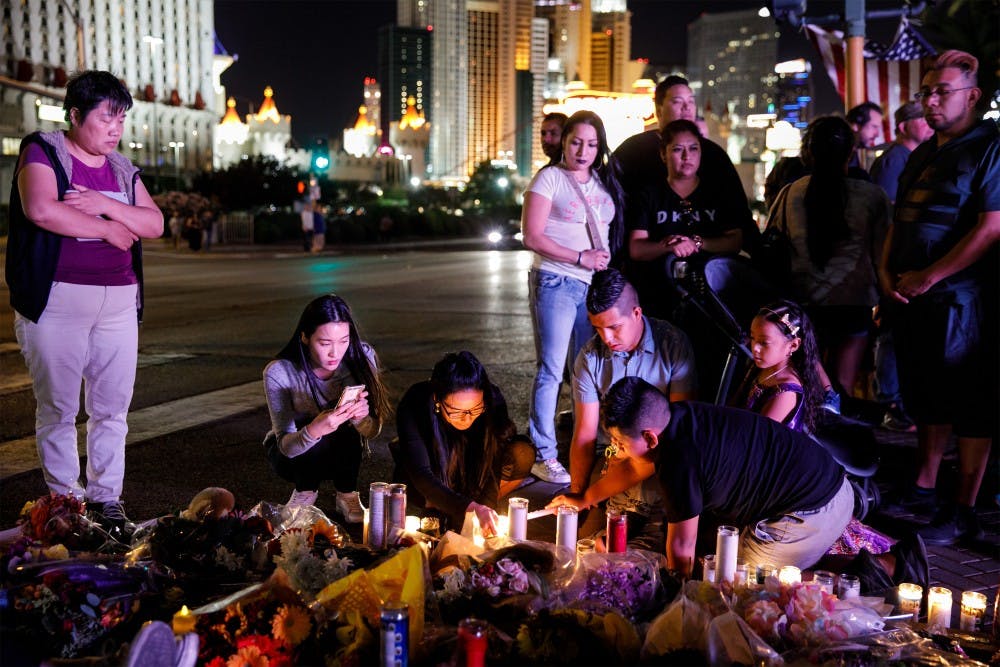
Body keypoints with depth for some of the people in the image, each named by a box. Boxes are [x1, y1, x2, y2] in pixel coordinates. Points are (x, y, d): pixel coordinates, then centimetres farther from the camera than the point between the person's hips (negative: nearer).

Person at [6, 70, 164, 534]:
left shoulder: (122, 169, 16)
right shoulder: (42, 152, 0)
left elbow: (155, 225, 6)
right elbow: (40, 209, -18)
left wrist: (105, 205, -10)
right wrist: (108, 230, -10)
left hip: (118, 302, 5)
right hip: (57, 300, -5)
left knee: (112, 408, 5)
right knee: (58, 408, 1)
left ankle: (105, 499, 13)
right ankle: (64, 501, 11)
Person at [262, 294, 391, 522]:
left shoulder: (361, 357, -21)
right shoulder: (278, 372, -27)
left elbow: (372, 431, -16)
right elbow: (286, 445, -26)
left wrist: (361, 418, -41)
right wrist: (314, 430, -48)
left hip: (342, 450, 2)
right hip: (290, 452, -2)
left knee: (347, 428, -31)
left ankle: (347, 497, -6)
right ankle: (305, 491, -2)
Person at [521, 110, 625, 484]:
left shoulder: (605, 183, 15)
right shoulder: (550, 178, -2)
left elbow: (613, 233, 24)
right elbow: (532, 237, -9)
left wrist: (608, 262, 5)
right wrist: (580, 258, -13)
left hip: (596, 285, 6)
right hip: (556, 283, -6)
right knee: (551, 370, -6)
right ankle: (544, 456, -1)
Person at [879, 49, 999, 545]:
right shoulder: (922, 155, 16)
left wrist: (926, 278, -16)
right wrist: (887, 271, 4)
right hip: (911, 299, 8)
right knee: (925, 397, 17)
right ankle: (924, 488, 29)